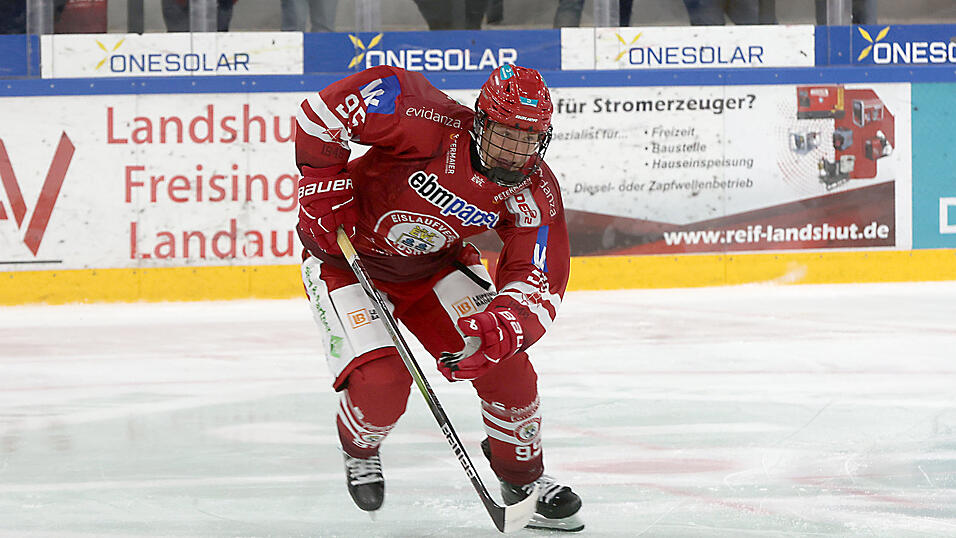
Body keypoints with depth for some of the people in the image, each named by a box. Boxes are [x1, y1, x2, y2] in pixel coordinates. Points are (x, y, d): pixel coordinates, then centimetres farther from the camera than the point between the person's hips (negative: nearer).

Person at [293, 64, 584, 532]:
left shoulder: (535, 195, -18)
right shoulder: (432, 125, -34)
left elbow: (537, 285, -20)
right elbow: (328, 106, -29)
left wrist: (501, 328, -40)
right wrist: (323, 184, -25)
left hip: (436, 265, 5)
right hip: (345, 256, -4)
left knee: (504, 364, -8)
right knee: (380, 386, -19)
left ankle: (524, 478, 18)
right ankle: (359, 450, 19)